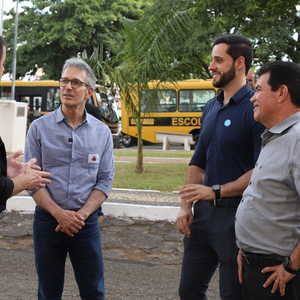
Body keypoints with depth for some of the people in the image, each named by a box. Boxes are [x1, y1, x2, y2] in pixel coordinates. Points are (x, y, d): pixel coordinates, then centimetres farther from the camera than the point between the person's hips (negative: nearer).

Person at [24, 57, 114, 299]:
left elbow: (104, 181, 2)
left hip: (86, 222, 1)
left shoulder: (102, 132, 3)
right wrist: (59, 213, -15)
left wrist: (81, 215, -12)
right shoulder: (40, 128, -1)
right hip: (47, 221, -1)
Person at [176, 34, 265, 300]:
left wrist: (216, 191, -20)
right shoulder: (211, 108, 11)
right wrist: (185, 205, 7)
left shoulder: (255, 108, -13)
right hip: (204, 211, 8)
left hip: (236, 214, -8)